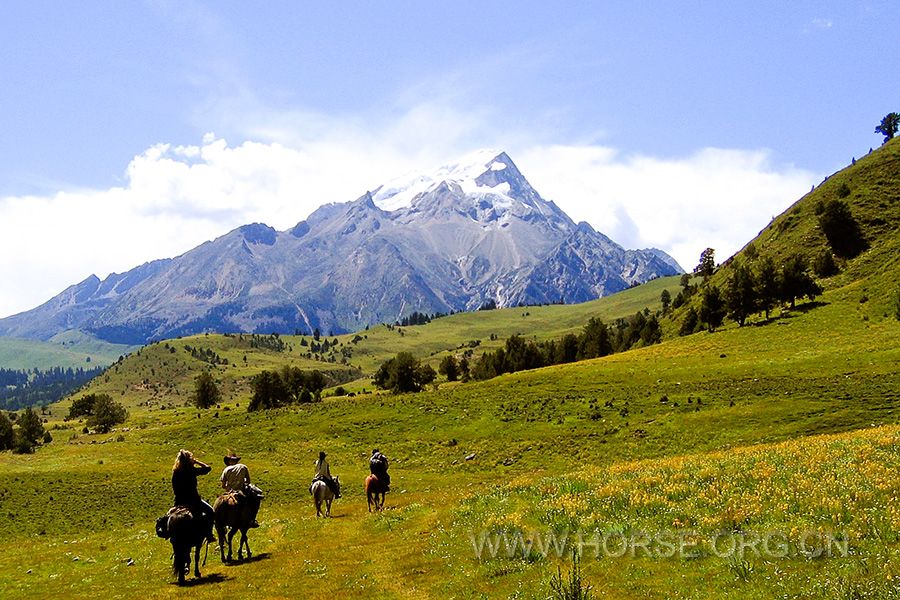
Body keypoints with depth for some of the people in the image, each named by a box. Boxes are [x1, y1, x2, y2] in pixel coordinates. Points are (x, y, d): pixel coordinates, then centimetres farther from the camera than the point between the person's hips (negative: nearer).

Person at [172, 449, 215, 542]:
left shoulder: (175, 472, 1)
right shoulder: (192, 470, -16)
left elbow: (174, 488, 7)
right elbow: (208, 468, -9)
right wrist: (196, 461, -1)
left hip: (179, 501, 5)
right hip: (193, 501, -5)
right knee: (209, 511, 14)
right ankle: (209, 534, 9)